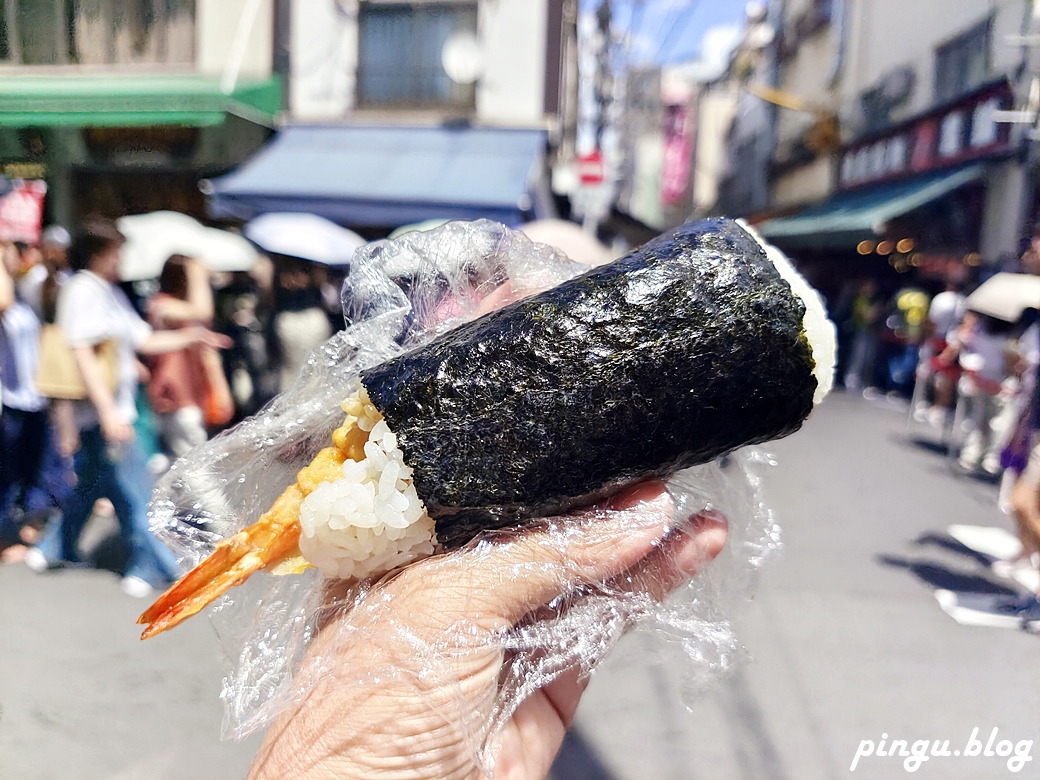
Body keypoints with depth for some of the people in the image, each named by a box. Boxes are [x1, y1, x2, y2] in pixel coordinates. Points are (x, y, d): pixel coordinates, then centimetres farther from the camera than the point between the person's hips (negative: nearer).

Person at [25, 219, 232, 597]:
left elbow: (143, 339, 18)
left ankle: (52, 548, 35)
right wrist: (108, 412, -27)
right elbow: (83, 353, -22)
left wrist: (191, 337, 10)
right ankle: (154, 565, 6)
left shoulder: (111, 292, 15)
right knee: (132, 490, -3)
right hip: (102, 410, -10)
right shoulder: (82, 291, -15)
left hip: (116, 407, 10)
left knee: (91, 482, 20)